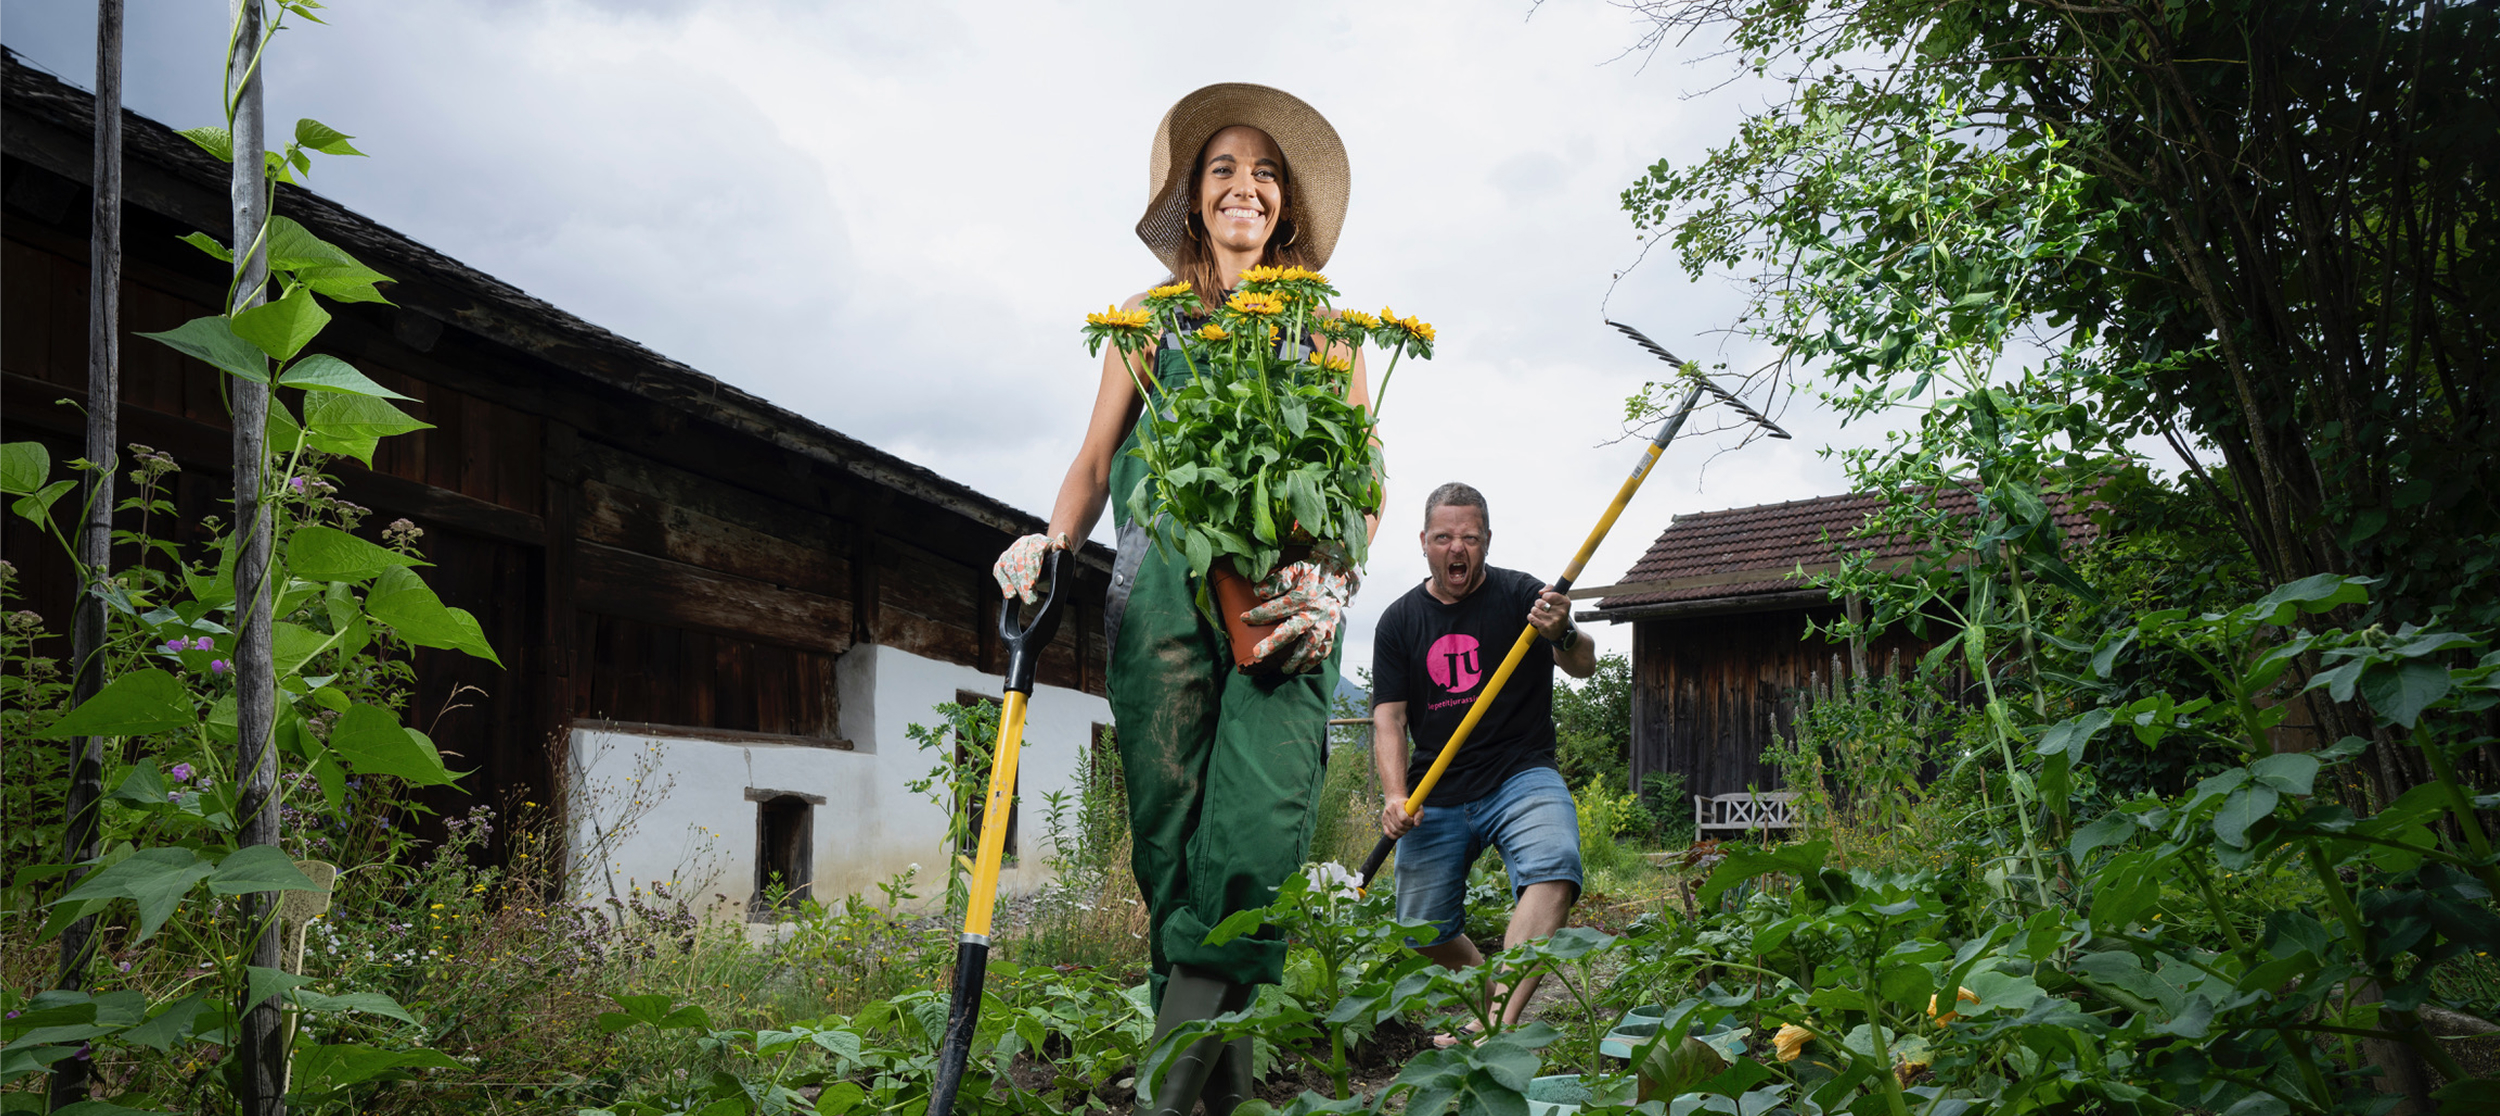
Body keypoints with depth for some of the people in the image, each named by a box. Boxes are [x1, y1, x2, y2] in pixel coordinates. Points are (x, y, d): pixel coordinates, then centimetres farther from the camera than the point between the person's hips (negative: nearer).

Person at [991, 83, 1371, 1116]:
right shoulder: (1149, 316, 22)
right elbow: (1096, 459, 17)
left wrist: (1335, 575, -7)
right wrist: (1054, 542, -4)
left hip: (1283, 591, -1)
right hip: (1162, 581, 1)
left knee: (1261, 816, -17)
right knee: (1167, 814, -7)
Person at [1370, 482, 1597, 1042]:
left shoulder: (1519, 594, -2)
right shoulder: (1399, 621, 6)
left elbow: (1584, 666, -11)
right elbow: (1388, 720, 4)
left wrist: (1563, 635, -35)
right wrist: (1395, 796, -13)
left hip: (1522, 778, -3)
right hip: (1437, 794, 3)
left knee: (1553, 872, -31)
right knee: (1424, 931, 5)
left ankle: (1500, 1022, -38)